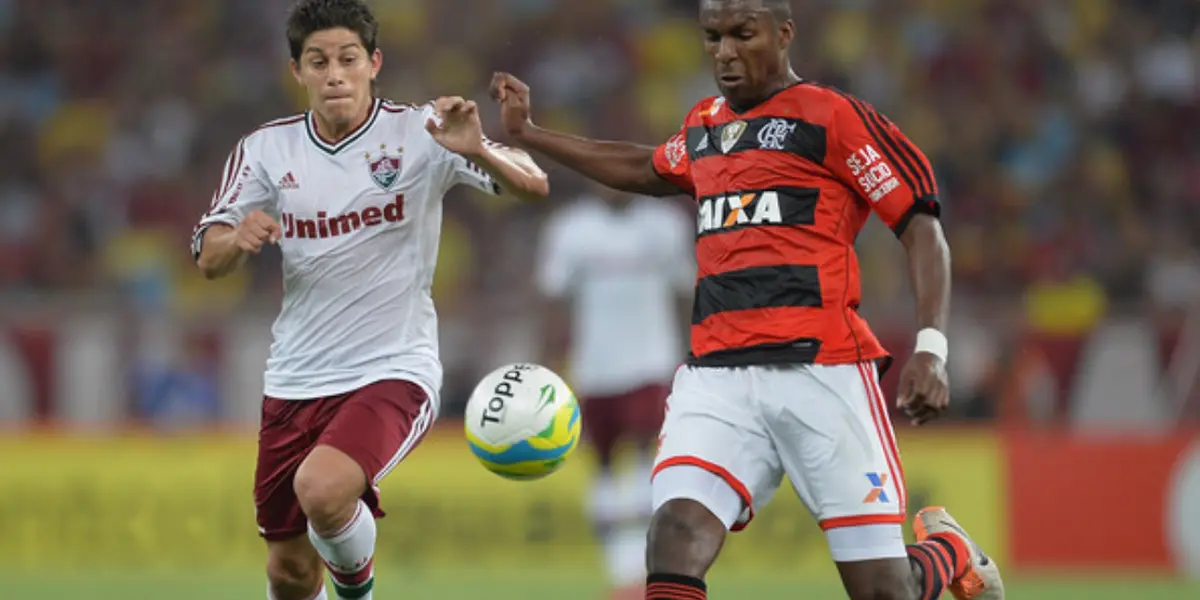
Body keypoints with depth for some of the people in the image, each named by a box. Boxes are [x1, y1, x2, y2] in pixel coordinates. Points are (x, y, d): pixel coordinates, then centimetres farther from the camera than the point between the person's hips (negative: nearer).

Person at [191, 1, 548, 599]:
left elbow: (533, 185, -15)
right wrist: (238, 238, -22)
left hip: (392, 370, -4)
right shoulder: (267, 150, 3)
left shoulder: (418, 133, -7)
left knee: (321, 488, -31)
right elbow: (208, 259, 1)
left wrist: (478, 152, -36)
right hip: (296, 381, 4)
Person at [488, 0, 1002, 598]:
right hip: (717, 374, 5)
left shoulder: (833, 117, 0)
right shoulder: (704, 127, 19)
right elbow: (647, 170, 42)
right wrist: (526, 133, 45)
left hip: (821, 370, -5)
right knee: (676, 538, -23)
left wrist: (930, 348, -15)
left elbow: (921, 225, -3)